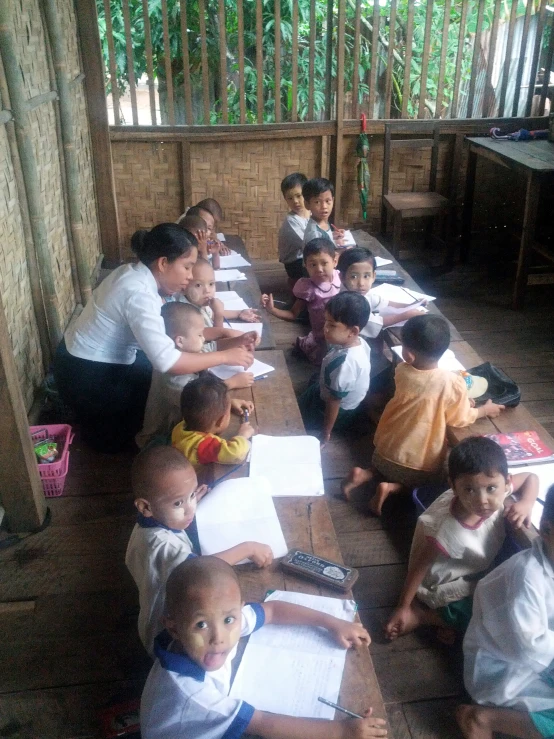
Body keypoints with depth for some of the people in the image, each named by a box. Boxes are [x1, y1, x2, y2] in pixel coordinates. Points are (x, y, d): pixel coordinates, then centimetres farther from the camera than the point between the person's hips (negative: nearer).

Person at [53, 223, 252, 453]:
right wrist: (225, 356, -28)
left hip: (97, 360, 9)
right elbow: (166, 361, -39)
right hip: (87, 376, -9)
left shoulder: (137, 274, -1)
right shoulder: (138, 294, -31)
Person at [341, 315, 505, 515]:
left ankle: (366, 474, 7)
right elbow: (460, 420, -8)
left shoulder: (402, 372, -14)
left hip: (387, 451, 3)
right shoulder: (453, 384, -26)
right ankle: (392, 488, 2)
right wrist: (484, 410, 10)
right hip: (420, 465, -3)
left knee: (387, 467, 34)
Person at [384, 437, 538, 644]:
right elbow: (418, 567, -26)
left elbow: (531, 477, -5)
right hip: (448, 591, -7)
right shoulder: (448, 531, -39)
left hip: (476, 574, 7)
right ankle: (422, 615, 2)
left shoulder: (499, 491, -25)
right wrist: (403, 608, -17)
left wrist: (526, 504, -25)